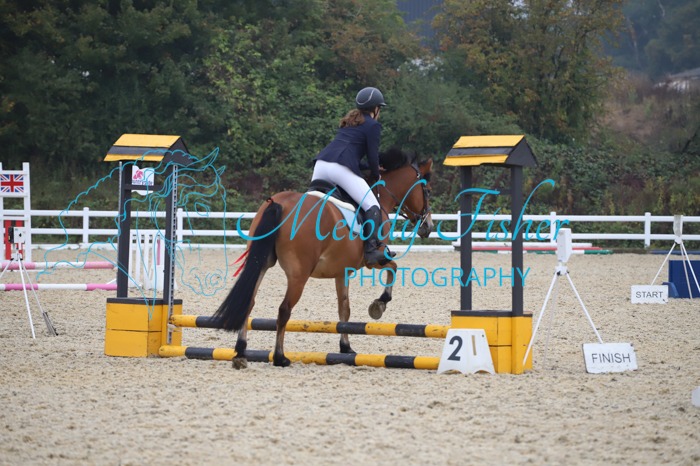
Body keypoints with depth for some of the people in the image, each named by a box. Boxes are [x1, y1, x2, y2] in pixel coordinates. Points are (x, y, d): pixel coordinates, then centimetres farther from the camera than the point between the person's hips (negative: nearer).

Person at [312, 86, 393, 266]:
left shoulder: (349, 121, 32)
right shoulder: (373, 125, 9)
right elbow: (372, 155, 5)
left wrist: (370, 169, 38)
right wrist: (376, 176, 22)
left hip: (321, 163, 7)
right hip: (342, 168, -7)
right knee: (372, 206, -9)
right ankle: (372, 249, -25)